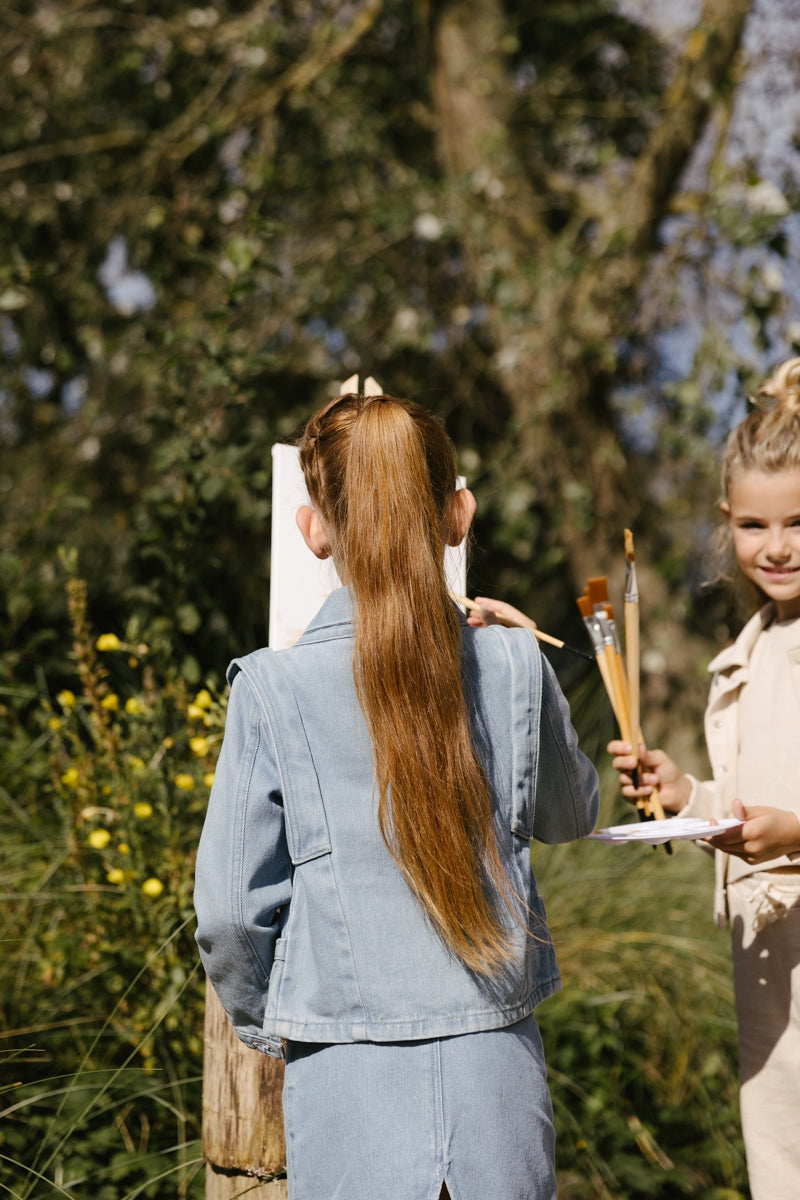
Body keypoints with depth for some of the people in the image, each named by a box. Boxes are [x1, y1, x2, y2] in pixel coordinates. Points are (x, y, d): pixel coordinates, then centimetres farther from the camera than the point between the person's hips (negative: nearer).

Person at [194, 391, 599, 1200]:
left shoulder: (273, 690, -9)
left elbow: (231, 911, -4)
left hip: (350, 1077, -2)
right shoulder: (516, 669, -3)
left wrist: (263, 1023, 15)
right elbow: (569, 816, 17)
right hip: (498, 1072, 2)